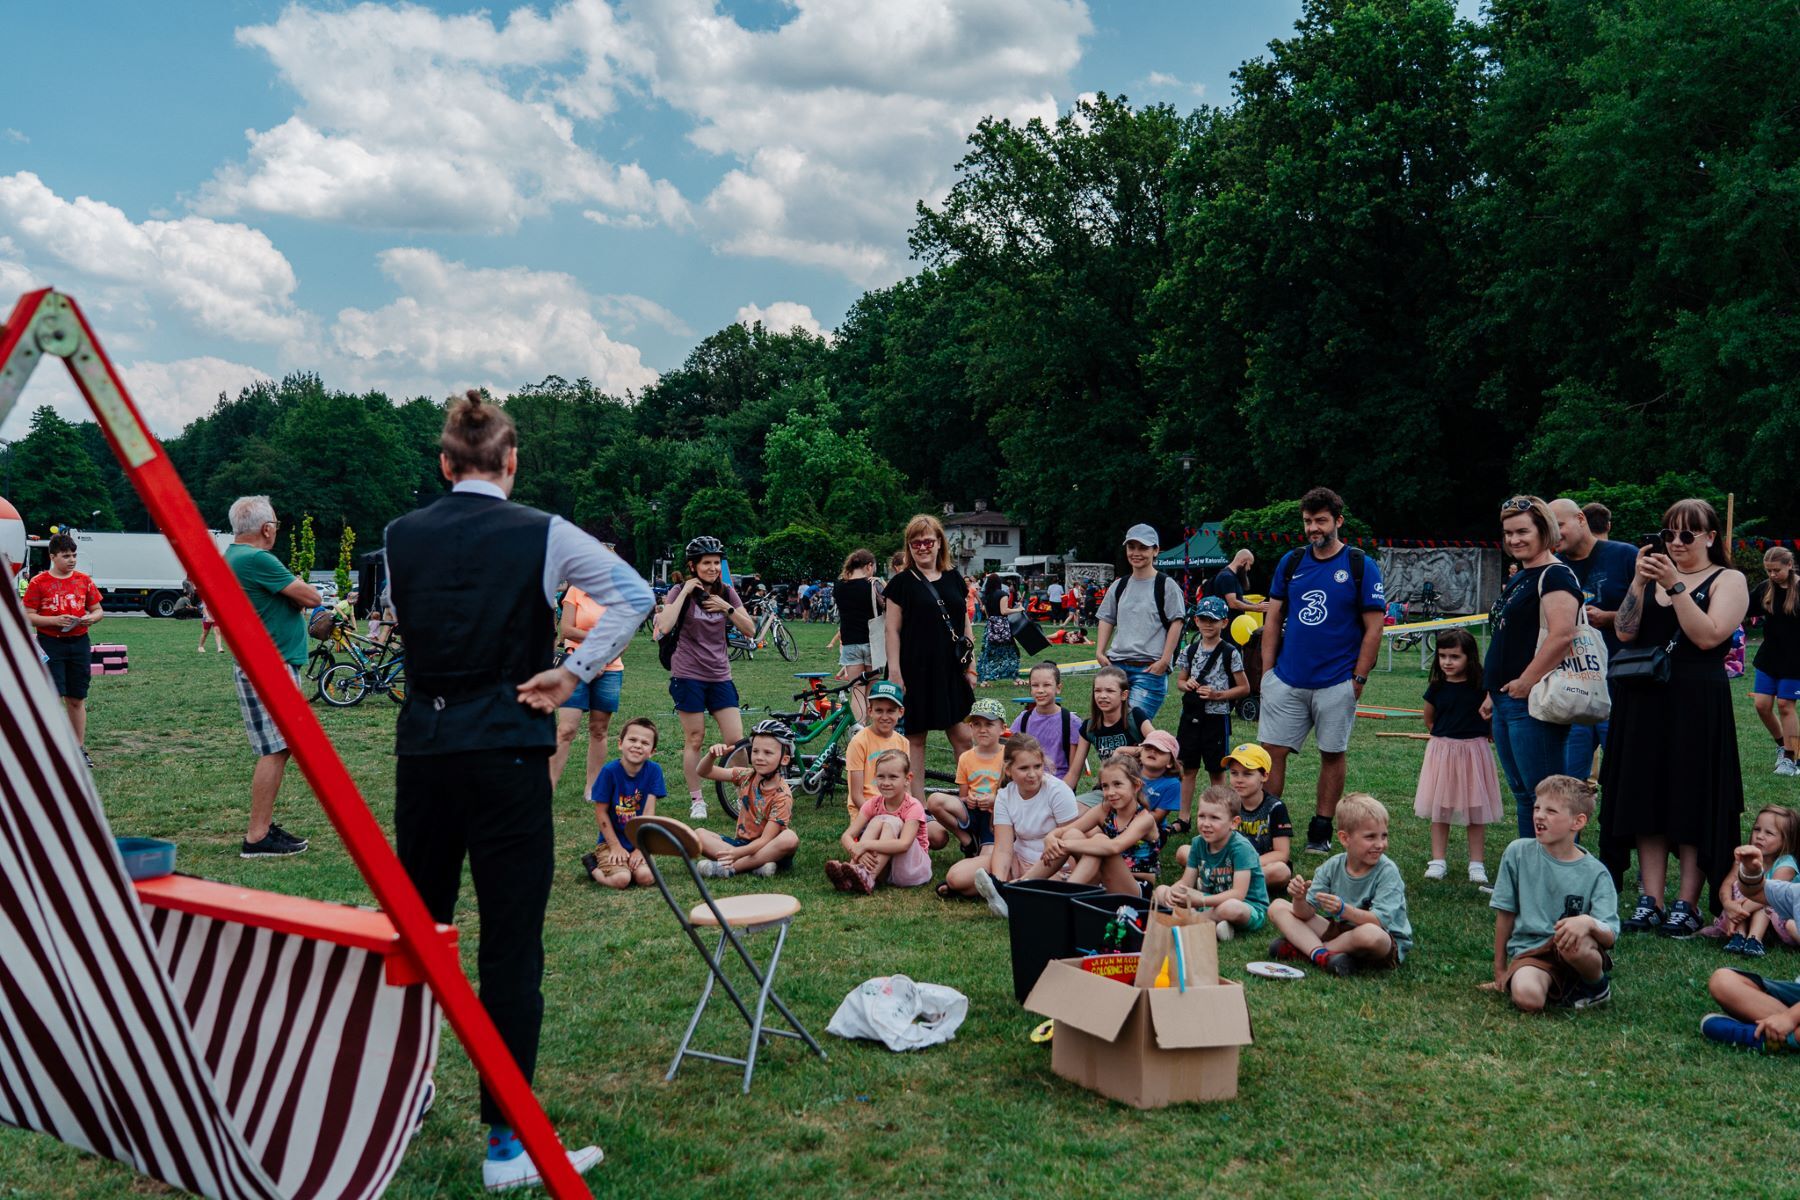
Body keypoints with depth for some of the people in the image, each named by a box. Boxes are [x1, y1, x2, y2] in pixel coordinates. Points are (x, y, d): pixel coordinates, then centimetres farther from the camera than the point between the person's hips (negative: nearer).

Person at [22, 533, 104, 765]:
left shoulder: (84, 581, 8)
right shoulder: (38, 582, -2)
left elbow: (98, 610, 14)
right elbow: (28, 616, -4)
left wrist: (92, 618, -8)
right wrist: (55, 620, -18)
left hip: (79, 643, 4)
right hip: (50, 644, -3)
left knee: (77, 699, 8)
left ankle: (79, 748, 15)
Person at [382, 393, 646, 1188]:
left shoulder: (400, 536, 4)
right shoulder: (541, 534, -5)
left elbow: (400, 624, 15)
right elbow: (636, 596, -5)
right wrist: (574, 672, -2)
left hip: (422, 743, 4)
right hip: (508, 747, -4)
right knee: (510, 940, 1)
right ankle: (507, 1145, 7)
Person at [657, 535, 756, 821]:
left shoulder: (726, 592, 7)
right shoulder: (681, 592, -3)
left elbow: (750, 630, 4)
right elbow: (665, 627, -21)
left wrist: (727, 607, -10)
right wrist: (685, 592, -18)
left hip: (720, 676, 3)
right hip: (689, 676, -3)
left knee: (737, 740, -2)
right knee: (694, 740, 2)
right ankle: (696, 801, 13)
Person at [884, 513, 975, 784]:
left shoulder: (953, 577, 10)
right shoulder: (901, 582, -2)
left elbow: (965, 622, 14)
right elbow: (893, 630, -4)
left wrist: (970, 662, 9)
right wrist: (894, 673, -11)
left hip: (950, 670, 3)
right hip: (916, 670, -3)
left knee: (963, 737, 2)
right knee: (915, 739, 4)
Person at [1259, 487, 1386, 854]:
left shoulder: (1361, 567, -3)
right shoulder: (1290, 562, 7)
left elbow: (1373, 628, -4)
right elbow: (1273, 619, 11)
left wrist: (1359, 679, -8)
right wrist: (1267, 672, 4)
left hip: (1335, 683, -3)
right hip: (1286, 680, 3)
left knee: (1333, 754, 7)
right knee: (1271, 751, 0)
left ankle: (1321, 829, 18)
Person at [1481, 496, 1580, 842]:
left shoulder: (1555, 576, -11)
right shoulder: (1517, 580, 20)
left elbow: (1562, 634, -24)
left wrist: (1526, 682, -22)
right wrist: (1493, 693, 22)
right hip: (1506, 702, 10)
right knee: (1522, 795, 15)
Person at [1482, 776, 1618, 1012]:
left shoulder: (1595, 874, -2)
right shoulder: (1518, 853, 0)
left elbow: (1609, 937, -9)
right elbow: (1505, 914, 7)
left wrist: (1589, 923, -32)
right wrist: (1499, 970, 10)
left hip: (1571, 951, 0)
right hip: (1529, 951, 0)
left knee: (1574, 943, -37)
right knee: (1527, 997, -33)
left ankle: (1597, 985, -3)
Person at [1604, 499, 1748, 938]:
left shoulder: (1729, 580, 1)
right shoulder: (1654, 577, 13)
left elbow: (1708, 636, -14)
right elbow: (1625, 632, 2)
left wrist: (1675, 585, -17)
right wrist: (1640, 581, -8)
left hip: (1697, 706, -4)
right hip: (1645, 701, 4)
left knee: (1693, 802, -1)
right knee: (1646, 800, 4)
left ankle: (1687, 906, 6)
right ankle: (1649, 902, 9)